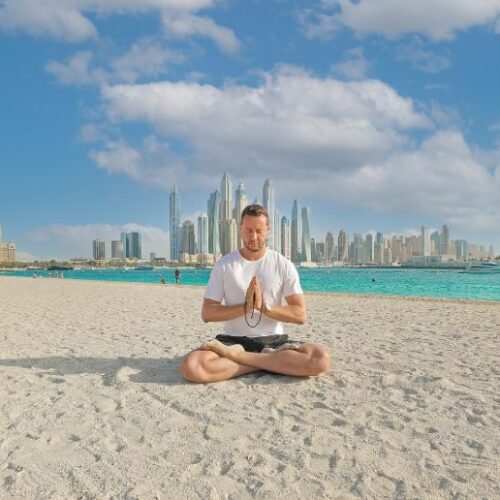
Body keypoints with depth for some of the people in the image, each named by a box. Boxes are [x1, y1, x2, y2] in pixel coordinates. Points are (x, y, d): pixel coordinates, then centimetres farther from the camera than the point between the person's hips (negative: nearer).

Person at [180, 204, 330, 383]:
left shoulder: (283, 265, 2)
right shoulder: (224, 265, 2)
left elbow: (300, 315, -3)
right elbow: (207, 313, -3)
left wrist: (265, 307, -18)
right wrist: (245, 307, -17)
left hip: (273, 340, 0)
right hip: (233, 340, 0)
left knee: (321, 359, -28)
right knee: (190, 366, -30)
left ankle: (236, 356, -18)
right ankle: (272, 362, -17)